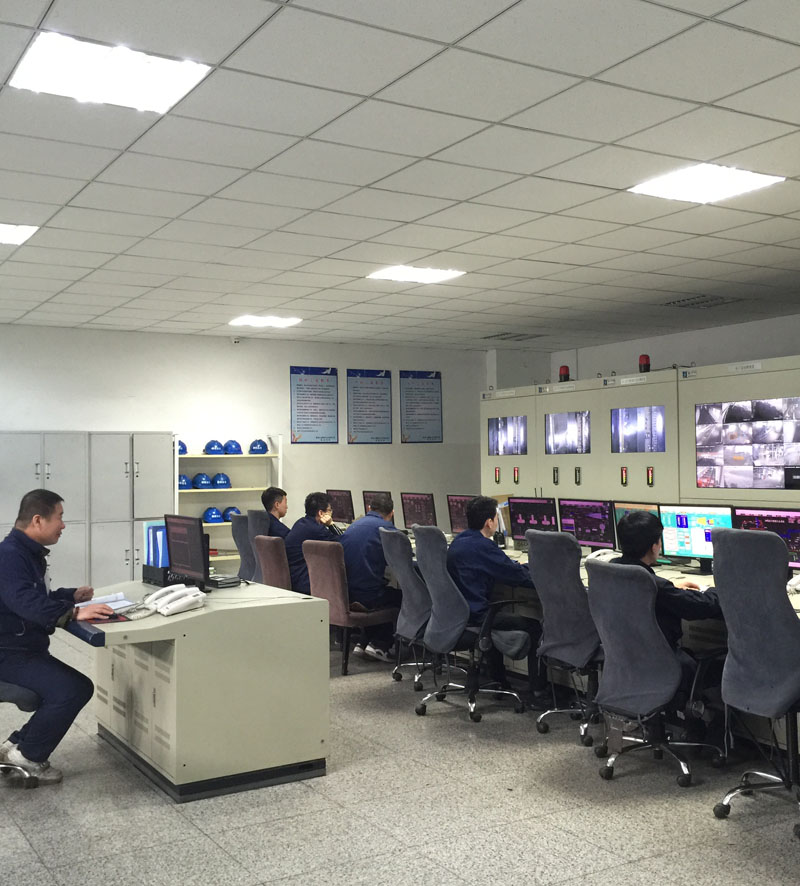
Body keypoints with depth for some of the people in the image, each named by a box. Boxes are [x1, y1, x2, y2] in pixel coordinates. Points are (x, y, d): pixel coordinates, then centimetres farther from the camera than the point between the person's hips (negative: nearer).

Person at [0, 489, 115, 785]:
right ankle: (28, 756, -4)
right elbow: (25, 602, -36)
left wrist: (72, 595, 10)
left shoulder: (30, 553, 13)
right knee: (68, 690, -24)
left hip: (29, 648, 11)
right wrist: (73, 613, -43)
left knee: (81, 687, 10)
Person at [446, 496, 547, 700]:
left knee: (500, 613, 35)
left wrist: (516, 566, 14)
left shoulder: (458, 541, 10)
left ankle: (497, 679, 39)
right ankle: (537, 690, -2)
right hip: (474, 615, -10)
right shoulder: (482, 546, -19)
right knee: (535, 626, -3)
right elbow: (518, 576, -15)